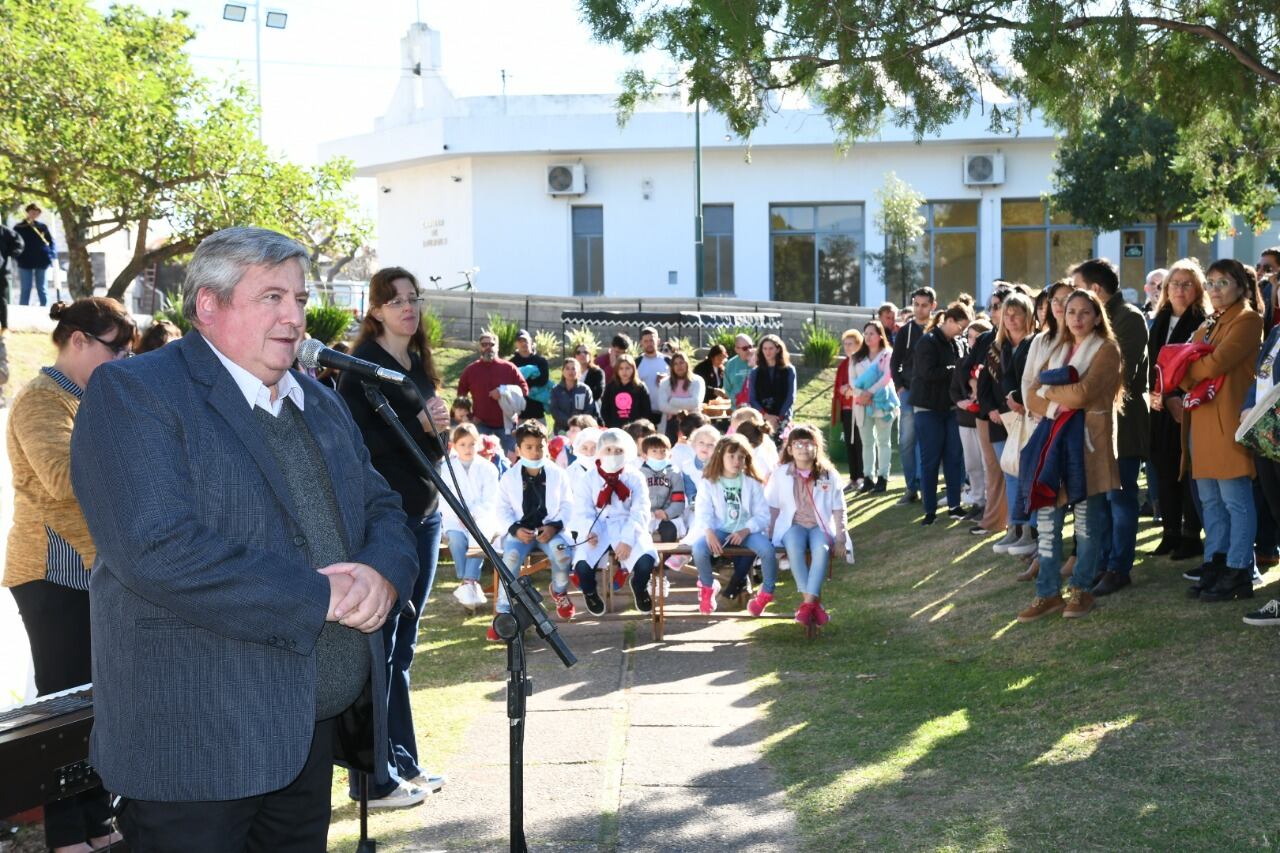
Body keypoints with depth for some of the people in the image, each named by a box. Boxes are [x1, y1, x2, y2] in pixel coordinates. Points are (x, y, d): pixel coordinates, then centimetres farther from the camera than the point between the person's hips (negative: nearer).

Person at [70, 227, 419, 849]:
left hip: (319, 726, 7)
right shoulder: (132, 393, -10)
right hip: (196, 746, -7)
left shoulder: (321, 404, 15)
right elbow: (158, 550, -22)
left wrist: (381, 571, -10)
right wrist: (322, 597, -20)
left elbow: (381, 508, 15)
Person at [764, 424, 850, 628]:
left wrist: (840, 539, -2)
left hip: (821, 526, 0)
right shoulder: (781, 474, 5)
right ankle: (814, 602, -34)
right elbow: (772, 508, 7)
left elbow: (838, 510, 6)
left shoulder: (829, 475, 4)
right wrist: (771, 535, -3)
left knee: (822, 548, -36)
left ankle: (807, 603, -38)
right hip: (793, 525, 0)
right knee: (794, 546, -36)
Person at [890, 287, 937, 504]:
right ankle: (912, 488, 7)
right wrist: (900, 386, -1)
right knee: (906, 441, 1)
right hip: (909, 392, 2)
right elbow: (896, 362, 10)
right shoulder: (905, 331, 8)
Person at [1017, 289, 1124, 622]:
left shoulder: (1107, 350, -1)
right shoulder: (1058, 351, 19)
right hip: (1056, 438, 6)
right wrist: (1060, 404, -9)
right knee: (1046, 517, 1)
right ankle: (1048, 593, 6)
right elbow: (1033, 397, 10)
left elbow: (1083, 393, -14)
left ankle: (1082, 590, 12)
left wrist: (1049, 391, 1)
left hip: (1088, 442, -6)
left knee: (1087, 519, 1)